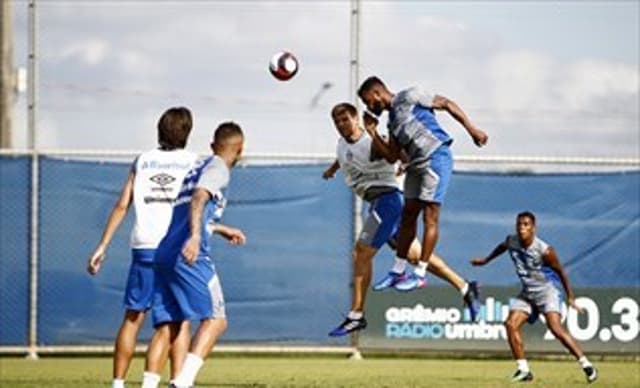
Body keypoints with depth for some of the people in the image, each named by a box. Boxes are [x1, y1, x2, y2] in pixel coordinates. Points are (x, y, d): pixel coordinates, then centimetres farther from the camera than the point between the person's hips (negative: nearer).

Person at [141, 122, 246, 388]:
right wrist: (195, 236, -33)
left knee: (167, 326, 5)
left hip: (163, 254, 8)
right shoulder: (218, 169, 2)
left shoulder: (197, 167, 27)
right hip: (189, 256, -8)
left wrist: (221, 230, 55)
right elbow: (199, 198, -18)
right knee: (215, 319, -7)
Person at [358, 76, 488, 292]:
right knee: (408, 216, 10)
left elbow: (446, 104, -3)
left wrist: (471, 129, -9)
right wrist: (373, 134, 10)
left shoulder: (408, 98, -2)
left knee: (430, 216, -8)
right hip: (416, 165, 9)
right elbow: (392, 157, 19)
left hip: (436, 158, -9)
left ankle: (420, 274, -9)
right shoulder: (392, 121, 21)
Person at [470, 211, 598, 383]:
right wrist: (485, 260, 32)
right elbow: (502, 247, 19)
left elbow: (560, 271, -11)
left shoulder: (544, 251, -23)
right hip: (527, 293, 7)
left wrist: (570, 297, -6)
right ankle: (523, 370, -3)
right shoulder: (511, 241, -7)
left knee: (556, 328, -22)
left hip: (547, 290, -7)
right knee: (511, 324, -9)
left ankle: (586, 365, -17)